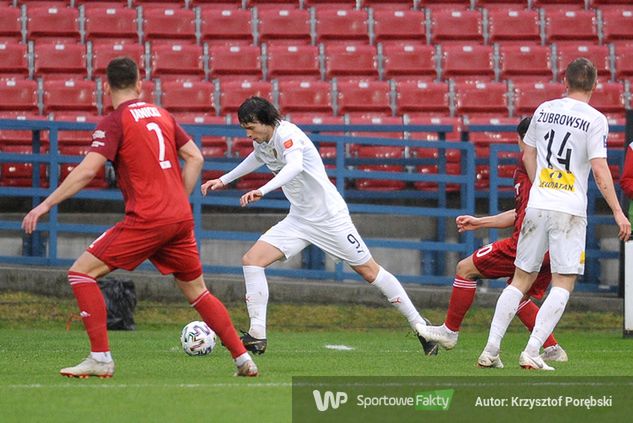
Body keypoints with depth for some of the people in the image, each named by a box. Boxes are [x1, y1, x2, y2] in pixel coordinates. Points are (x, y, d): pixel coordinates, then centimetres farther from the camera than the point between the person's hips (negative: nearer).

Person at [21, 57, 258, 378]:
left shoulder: (114, 123, -5)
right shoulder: (161, 115, 15)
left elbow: (86, 171, -14)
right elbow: (195, 158, 16)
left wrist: (46, 205, -11)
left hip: (147, 220, -7)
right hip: (181, 219, 7)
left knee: (81, 272, -2)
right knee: (197, 291, 21)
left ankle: (100, 358, -8)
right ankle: (243, 359, 18)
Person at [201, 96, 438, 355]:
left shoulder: (287, 134, -22)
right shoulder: (261, 141, 3)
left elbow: (295, 165, -44)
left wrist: (262, 191, -56)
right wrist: (224, 180, 30)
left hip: (329, 215, -8)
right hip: (298, 219, 8)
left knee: (369, 271, -1)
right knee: (252, 260, -8)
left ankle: (420, 326, 10)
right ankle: (257, 336, -8)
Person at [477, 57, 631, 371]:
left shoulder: (544, 110, 9)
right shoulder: (594, 120, -6)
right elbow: (599, 171, -12)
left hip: (537, 206, 5)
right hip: (570, 210, -5)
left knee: (521, 279, 12)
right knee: (563, 284, 0)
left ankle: (491, 350, 8)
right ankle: (532, 353, -11)